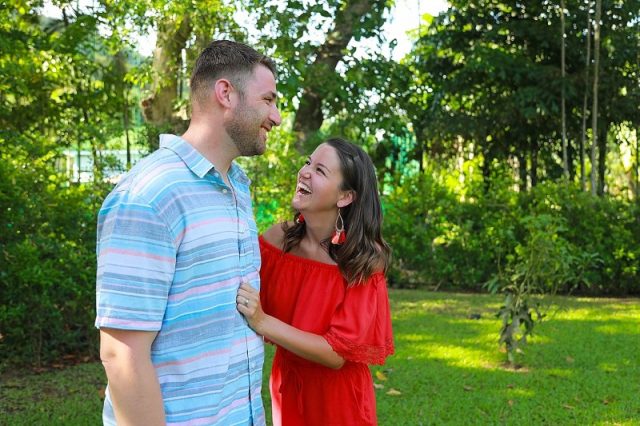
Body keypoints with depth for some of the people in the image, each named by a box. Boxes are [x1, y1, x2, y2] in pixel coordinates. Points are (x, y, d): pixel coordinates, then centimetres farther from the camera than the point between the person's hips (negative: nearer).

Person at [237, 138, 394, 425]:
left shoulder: (363, 260, -20)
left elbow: (338, 353, -24)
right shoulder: (275, 240, -13)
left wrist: (262, 322, -33)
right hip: (287, 391, 3)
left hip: (339, 400, -2)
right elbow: (248, 314, -4)